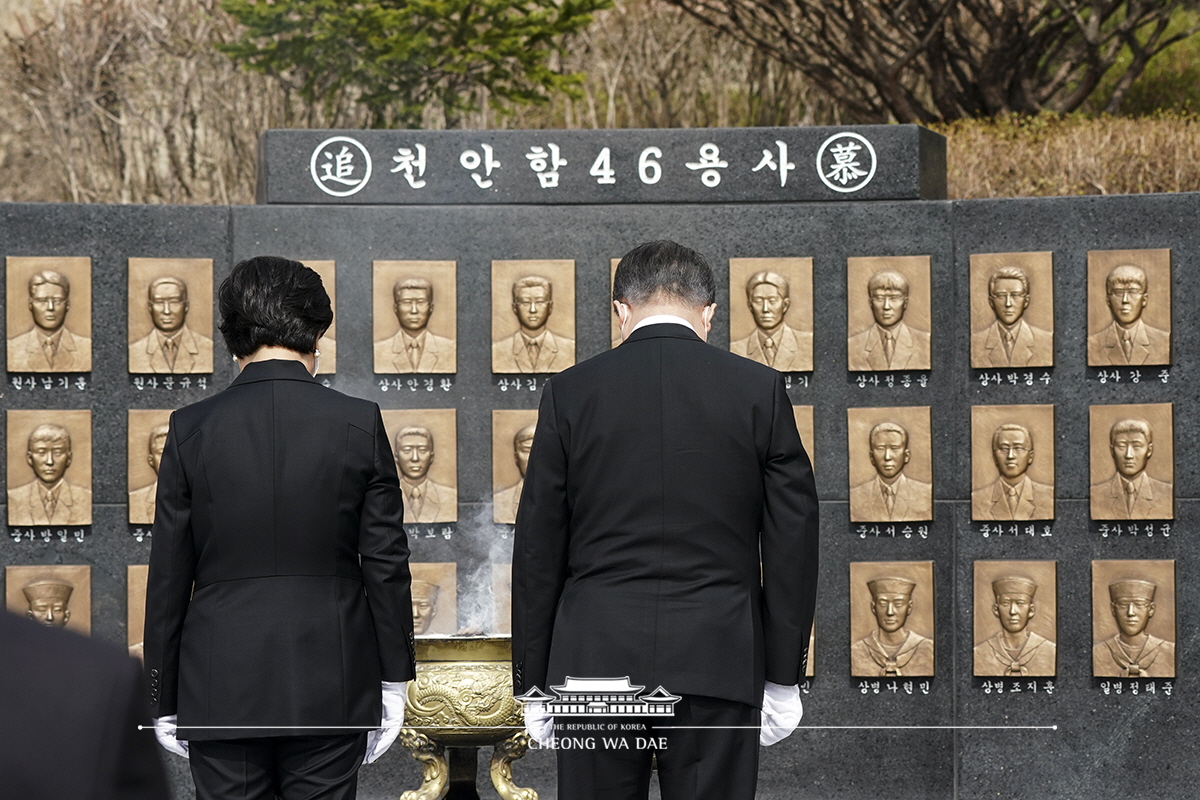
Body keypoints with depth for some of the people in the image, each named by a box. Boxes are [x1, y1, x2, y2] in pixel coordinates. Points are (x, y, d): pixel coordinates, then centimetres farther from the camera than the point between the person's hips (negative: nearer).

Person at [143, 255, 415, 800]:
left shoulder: (191, 430, -3)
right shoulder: (359, 424, -3)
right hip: (330, 689, 0)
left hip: (220, 690, 0)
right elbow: (386, 565, 0)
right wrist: (393, 682, 9)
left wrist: (163, 700, 9)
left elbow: (168, 577, 1)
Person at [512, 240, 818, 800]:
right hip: (719, 663, 0)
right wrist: (783, 677, 8)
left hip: (595, 659, 0)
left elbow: (538, 545, 4)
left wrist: (532, 682, 10)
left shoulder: (570, 393, 3)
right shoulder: (759, 390, 2)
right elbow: (792, 540, 2)